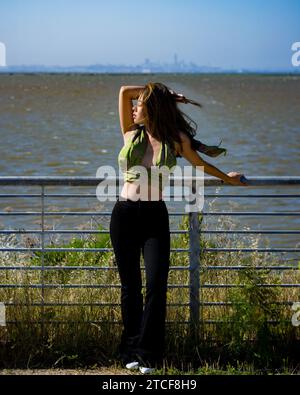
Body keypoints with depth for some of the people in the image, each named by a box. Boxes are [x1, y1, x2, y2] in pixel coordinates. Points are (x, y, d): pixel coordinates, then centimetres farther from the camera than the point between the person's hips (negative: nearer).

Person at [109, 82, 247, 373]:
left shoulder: (175, 139, 3)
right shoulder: (132, 133, 5)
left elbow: (198, 162, 21)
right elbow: (124, 91, 1)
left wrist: (227, 178, 36)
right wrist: (166, 95, 9)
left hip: (155, 217, -1)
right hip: (125, 214, 1)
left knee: (156, 284, -11)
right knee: (130, 285, 5)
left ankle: (147, 354, -3)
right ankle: (131, 351, 14)